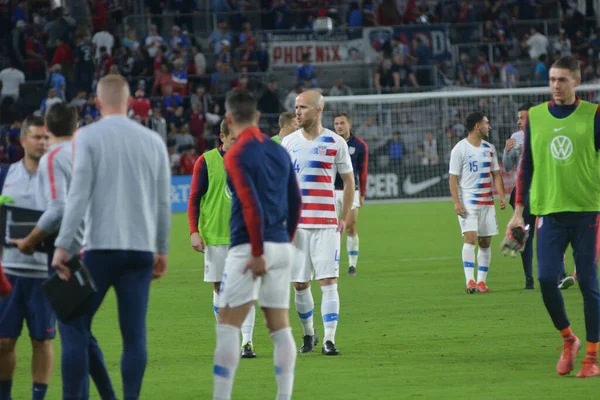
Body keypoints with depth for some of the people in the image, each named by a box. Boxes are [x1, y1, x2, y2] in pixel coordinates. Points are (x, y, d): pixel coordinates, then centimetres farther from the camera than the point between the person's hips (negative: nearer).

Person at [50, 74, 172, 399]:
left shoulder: (88, 136, -2)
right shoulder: (153, 141, 8)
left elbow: (78, 195, -10)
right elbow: (164, 202, 11)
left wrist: (63, 245, -9)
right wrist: (161, 250, 19)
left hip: (100, 247, -3)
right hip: (141, 248, 3)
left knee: (74, 326, 4)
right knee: (134, 334, 4)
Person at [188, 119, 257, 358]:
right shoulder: (206, 162, -1)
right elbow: (194, 199, 1)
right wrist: (194, 231, -8)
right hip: (215, 237, -1)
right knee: (220, 288, 6)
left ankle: (246, 341, -9)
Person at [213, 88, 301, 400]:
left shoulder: (236, 154, -8)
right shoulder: (279, 151, 11)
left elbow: (251, 206, -17)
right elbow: (295, 203, 14)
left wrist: (257, 253, -15)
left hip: (249, 248, -6)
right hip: (282, 247, 6)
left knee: (228, 326, 0)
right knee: (280, 327, 8)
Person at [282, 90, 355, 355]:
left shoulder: (336, 143, 0)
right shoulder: (289, 142, 6)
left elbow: (349, 181, 7)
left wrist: (344, 218, 2)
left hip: (326, 223, -2)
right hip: (296, 223, 2)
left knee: (328, 281, -9)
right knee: (300, 284, 4)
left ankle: (329, 340, -8)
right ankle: (308, 334, 22)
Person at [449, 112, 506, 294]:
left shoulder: (489, 148, 13)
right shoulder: (460, 149, -5)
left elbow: (496, 174, 16)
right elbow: (453, 178, -7)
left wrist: (501, 195, 2)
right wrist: (456, 202, -15)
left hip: (487, 202, 6)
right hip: (468, 201, -6)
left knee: (485, 242, 5)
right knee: (470, 237, -17)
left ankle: (481, 281, 10)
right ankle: (470, 281, -20)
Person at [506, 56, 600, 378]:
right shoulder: (535, 117, 8)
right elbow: (526, 166, 13)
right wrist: (519, 211, 10)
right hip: (549, 211, 2)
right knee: (546, 278, -9)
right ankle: (568, 339, 14)